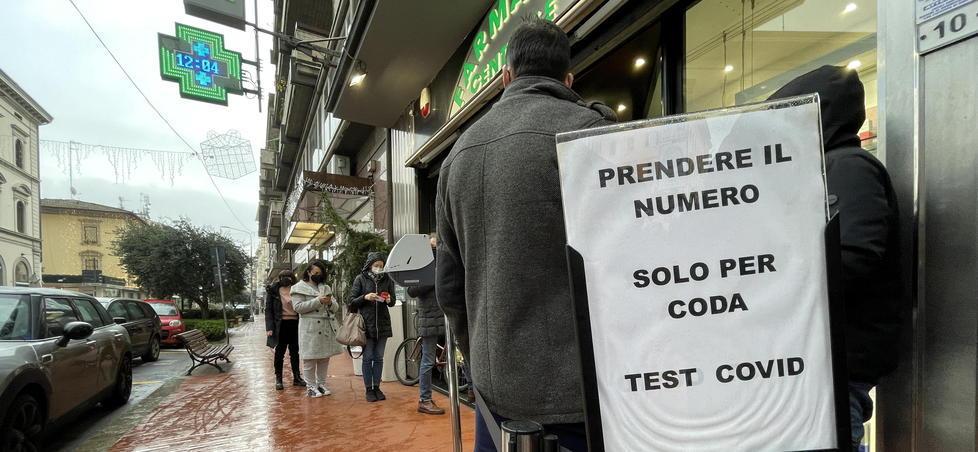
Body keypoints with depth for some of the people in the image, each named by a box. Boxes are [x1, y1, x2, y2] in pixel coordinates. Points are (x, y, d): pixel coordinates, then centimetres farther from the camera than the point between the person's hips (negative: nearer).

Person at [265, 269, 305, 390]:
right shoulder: (273, 291, -2)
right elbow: (268, 310, -3)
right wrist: (269, 327, -12)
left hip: (295, 324, 3)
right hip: (281, 325, -3)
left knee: (295, 352, 11)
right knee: (279, 353, 6)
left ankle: (297, 377, 20)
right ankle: (278, 379, 17)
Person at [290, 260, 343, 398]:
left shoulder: (326, 288, 19)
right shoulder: (299, 288, 2)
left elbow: (336, 308, 16)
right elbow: (298, 307, -11)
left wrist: (330, 303, -7)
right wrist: (318, 301, -17)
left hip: (327, 327, 6)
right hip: (310, 328, -5)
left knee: (325, 357, 9)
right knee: (310, 358, -2)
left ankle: (321, 384, 21)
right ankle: (310, 386, 10)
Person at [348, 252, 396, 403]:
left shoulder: (387, 279, 6)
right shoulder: (361, 279, 0)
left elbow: (393, 301, 12)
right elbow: (352, 301, 0)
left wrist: (389, 300, -10)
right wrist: (365, 297, -17)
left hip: (383, 324, 2)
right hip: (366, 324, -2)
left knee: (379, 358, 8)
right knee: (367, 358, 3)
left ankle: (377, 387, 18)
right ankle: (369, 389, 12)